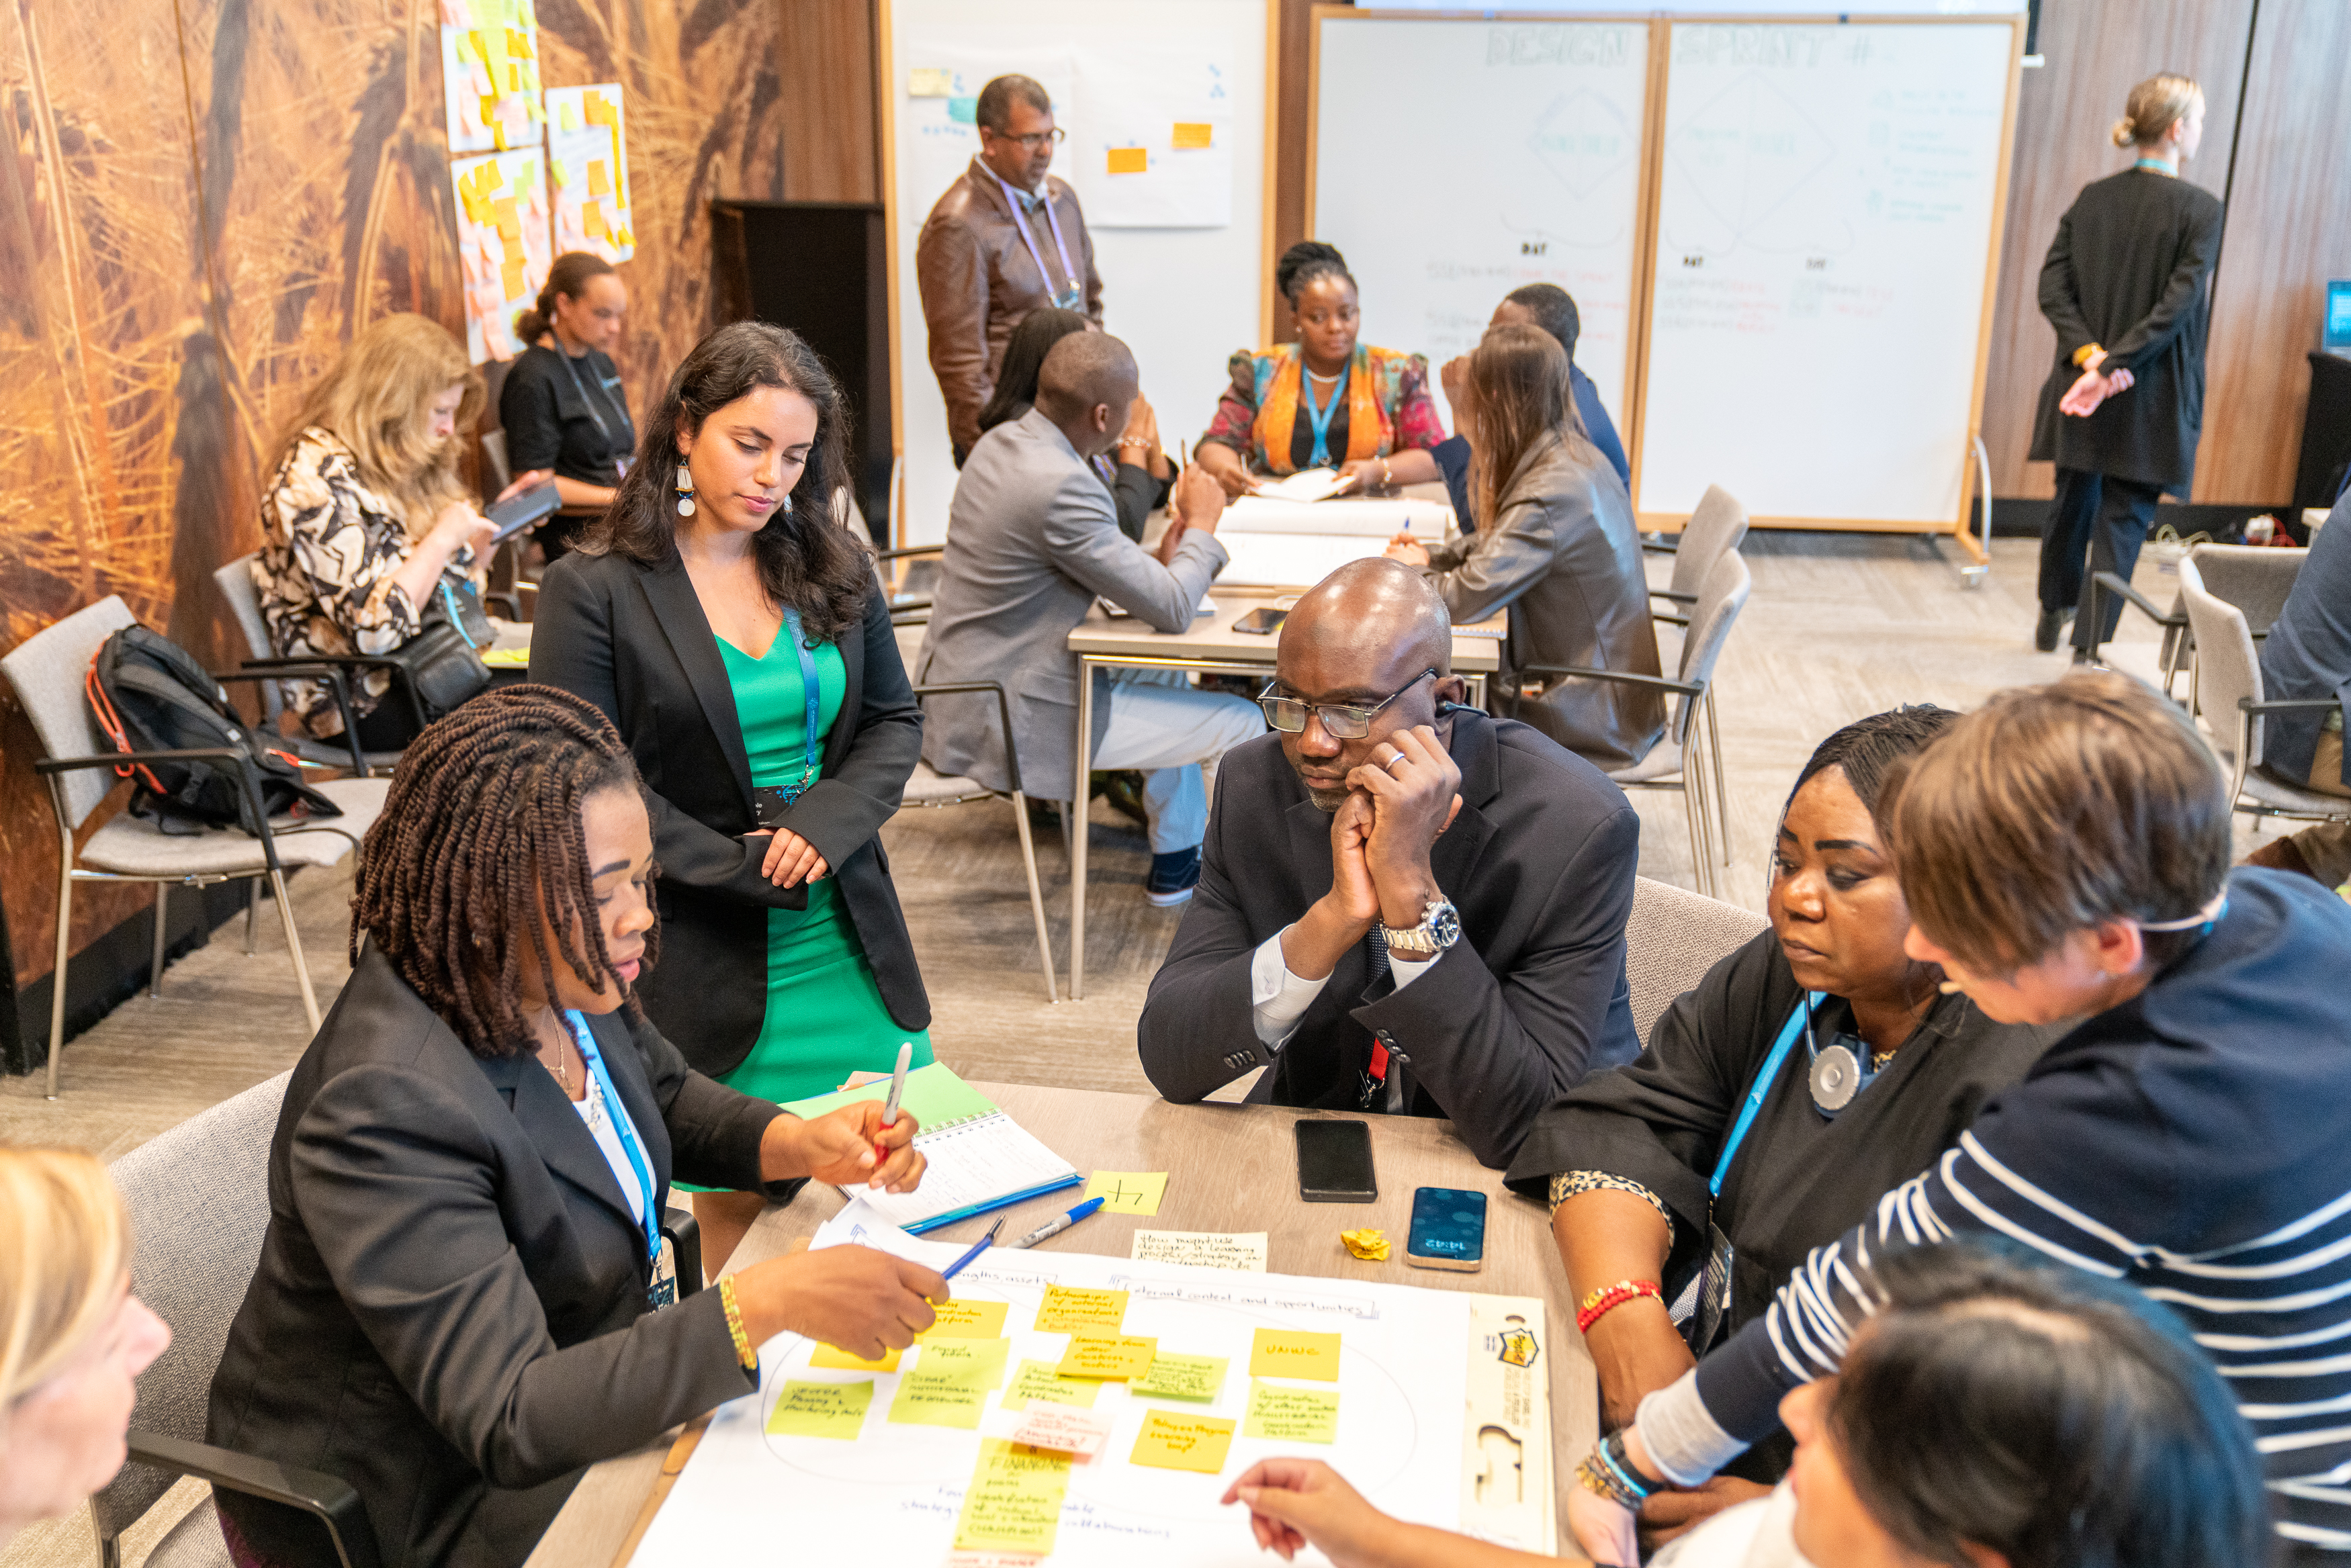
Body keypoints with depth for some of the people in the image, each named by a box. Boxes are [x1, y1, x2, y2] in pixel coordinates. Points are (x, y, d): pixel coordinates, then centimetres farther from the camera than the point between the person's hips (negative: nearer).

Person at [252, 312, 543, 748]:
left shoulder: (399, 466, 11)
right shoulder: (317, 475, -16)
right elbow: (373, 628, -24)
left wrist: (489, 527, 8)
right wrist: (443, 538, -17)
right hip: (365, 701, -9)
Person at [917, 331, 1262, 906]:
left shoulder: (1000, 443, 3)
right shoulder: (1061, 487, -27)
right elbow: (1172, 609, -21)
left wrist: (1158, 560, 2)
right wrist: (1202, 525, -4)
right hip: (1009, 721, -10)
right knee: (1243, 722, 0)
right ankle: (1176, 864, 23)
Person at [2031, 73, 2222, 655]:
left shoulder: (2092, 197, 3)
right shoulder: (2200, 209, -11)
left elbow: (2053, 287, -4)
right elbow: (2179, 303, -19)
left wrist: (2090, 355, -11)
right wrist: (2114, 365, -18)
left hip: (2083, 387, 5)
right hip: (2152, 400, -5)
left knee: (2074, 501, 21)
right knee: (2122, 520, 2)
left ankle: (2053, 617, 39)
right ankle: (2090, 651, 2)